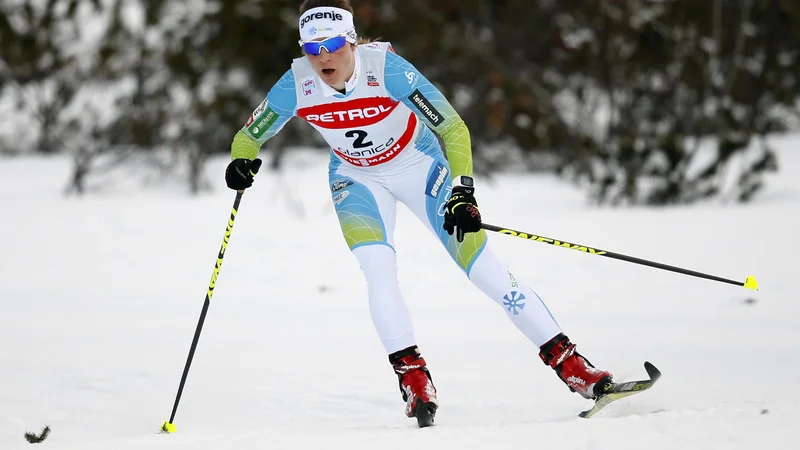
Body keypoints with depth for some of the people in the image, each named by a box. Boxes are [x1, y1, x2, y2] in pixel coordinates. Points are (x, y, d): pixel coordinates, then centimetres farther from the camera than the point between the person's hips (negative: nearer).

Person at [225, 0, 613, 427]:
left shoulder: (384, 67, -31)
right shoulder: (297, 84, -22)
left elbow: (453, 128, -28)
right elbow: (249, 136, -5)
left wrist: (462, 193, -37)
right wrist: (241, 161, -26)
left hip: (417, 164, -2)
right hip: (357, 178, 2)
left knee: (483, 268, -10)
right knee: (377, 267, -25)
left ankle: (568, 362, -4)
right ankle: (412, 376, -14)